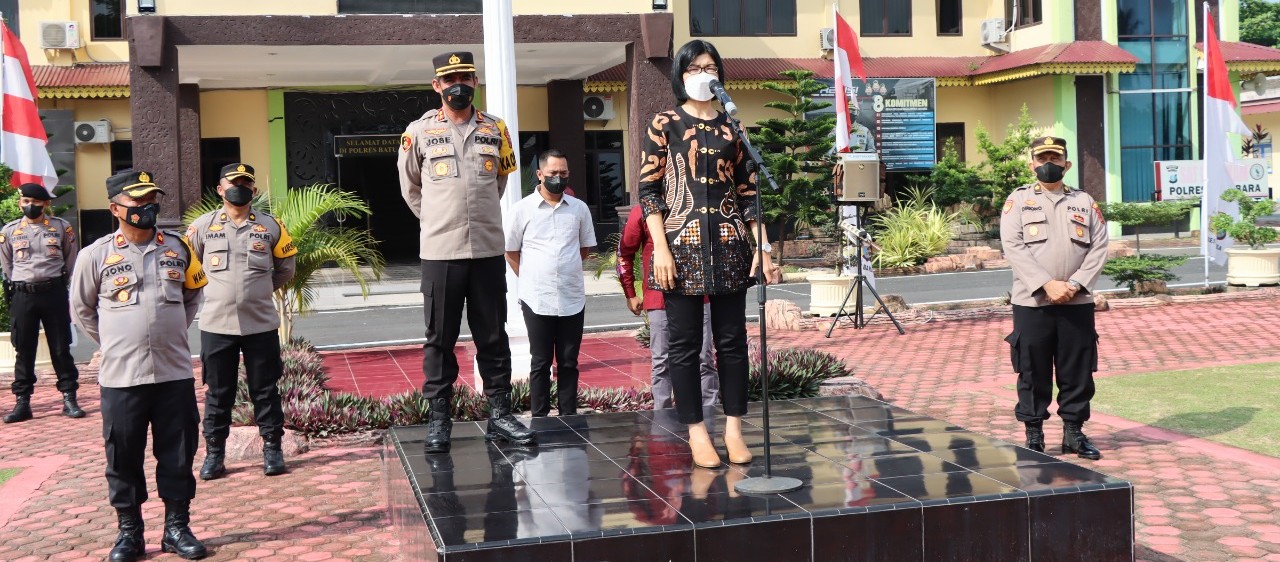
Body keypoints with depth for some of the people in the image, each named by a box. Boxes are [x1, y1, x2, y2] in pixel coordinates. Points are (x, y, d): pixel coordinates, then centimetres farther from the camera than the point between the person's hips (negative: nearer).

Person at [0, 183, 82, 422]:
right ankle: (22, 402, 10)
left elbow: (71, 259, 12)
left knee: (61, 348, 3)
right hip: (23, 295, 1)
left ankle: (69, 399, 9)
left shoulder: (62, 227, 1)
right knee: (24, 350, 5)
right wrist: (21, 284, 11)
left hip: (54, 292, -1)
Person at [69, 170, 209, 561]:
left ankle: (177, 527, 18)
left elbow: (193, 294, 21)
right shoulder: (96, 255, -2)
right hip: (121, 378, -2)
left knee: (178, 454, 6)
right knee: (123, 457, 5)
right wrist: (114, 342, 6)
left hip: (175, 373, 2)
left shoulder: (177, 248, 6)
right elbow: (81, 309, 9)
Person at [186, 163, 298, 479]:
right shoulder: (202, 226, 2)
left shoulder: (271, 226, 3)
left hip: (261, 324, 0)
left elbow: (286, 268, 14)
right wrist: (219, 290, 11)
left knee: (265, 390, 7)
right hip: (216, 325, 0)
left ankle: (272, 448, 17)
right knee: (218, 392, 8)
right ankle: (214, 452, 16)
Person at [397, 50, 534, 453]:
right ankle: (438, 420, 10)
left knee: (493, 337, 7)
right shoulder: (419, 132, 2)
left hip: (488, 250, 2)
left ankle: (499, 414, 14)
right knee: (440, 339, 3)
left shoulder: (496, 130, 8)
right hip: (439, 252, -2)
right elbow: (410, 187, 15)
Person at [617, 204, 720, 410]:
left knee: (704, 359, 2)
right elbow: (624, 254, 6)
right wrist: (630, 295, 4)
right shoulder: (643, 212, -1)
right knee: (662, 363, 5)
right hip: (660, 299, -2)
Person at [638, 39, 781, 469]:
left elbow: (747, 192, 11)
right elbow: (649, 190, -2)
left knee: (732, 340, 4)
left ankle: (734, 427, 14)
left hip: (729, 245, 3)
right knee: (685, 342, 1)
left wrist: (763, 248, 3)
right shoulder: (664, 125, 3)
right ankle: (696, 431, 10)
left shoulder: (731, 127, 11)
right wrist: (661, 248, -11)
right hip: (682, 244, -3)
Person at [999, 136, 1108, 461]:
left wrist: (1075, 284, -10)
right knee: (1033, 372, 2)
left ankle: (1074, 432, 18)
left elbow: (1099, 248, 5)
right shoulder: (1018, 200, 5)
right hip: (1031, 303, -2)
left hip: (1077, 303, 2)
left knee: (1078, 371, 6)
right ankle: (1034, 435, 12)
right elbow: (1013, 247, -6)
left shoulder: (1085, 202, 12)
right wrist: (1047, 285, -16)